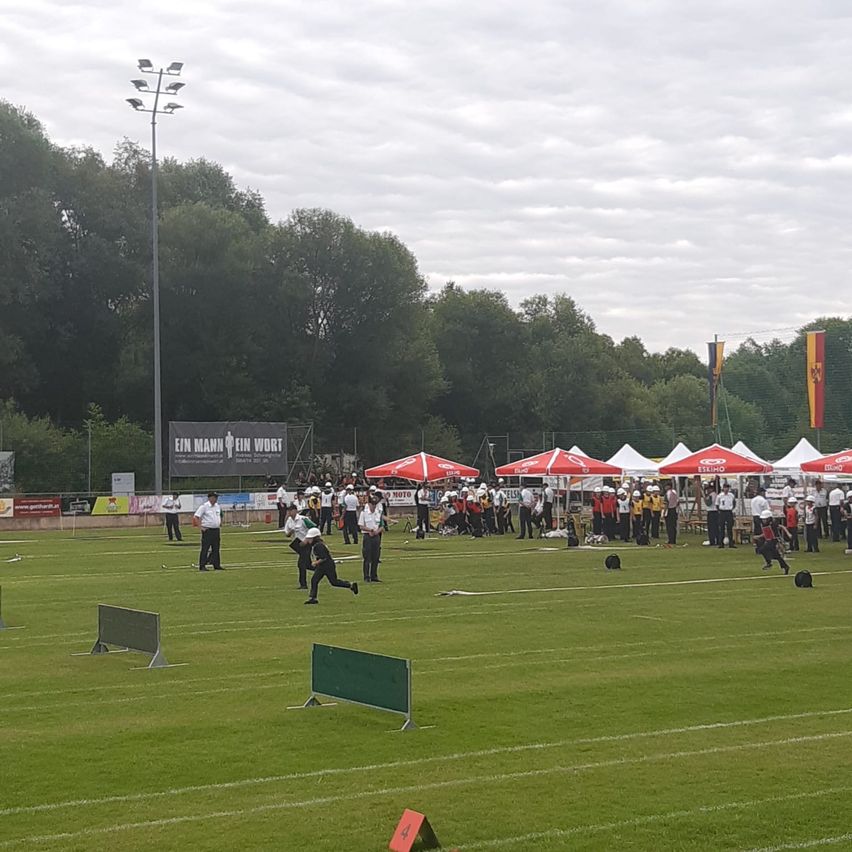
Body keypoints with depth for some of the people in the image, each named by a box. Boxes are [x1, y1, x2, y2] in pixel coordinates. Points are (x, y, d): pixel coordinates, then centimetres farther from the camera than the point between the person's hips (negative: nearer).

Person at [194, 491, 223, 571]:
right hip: (207, 530, -7)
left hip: (216, 530, 7)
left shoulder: (218, 506, 11)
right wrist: (201, 527, -15)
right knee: (205, 548, -6)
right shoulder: (204, 506, -10)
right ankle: (202, 566, -3)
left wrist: (220, 524, 19)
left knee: (216, 548, 9)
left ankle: (216, 565, 14)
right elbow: (196, 517, -13)